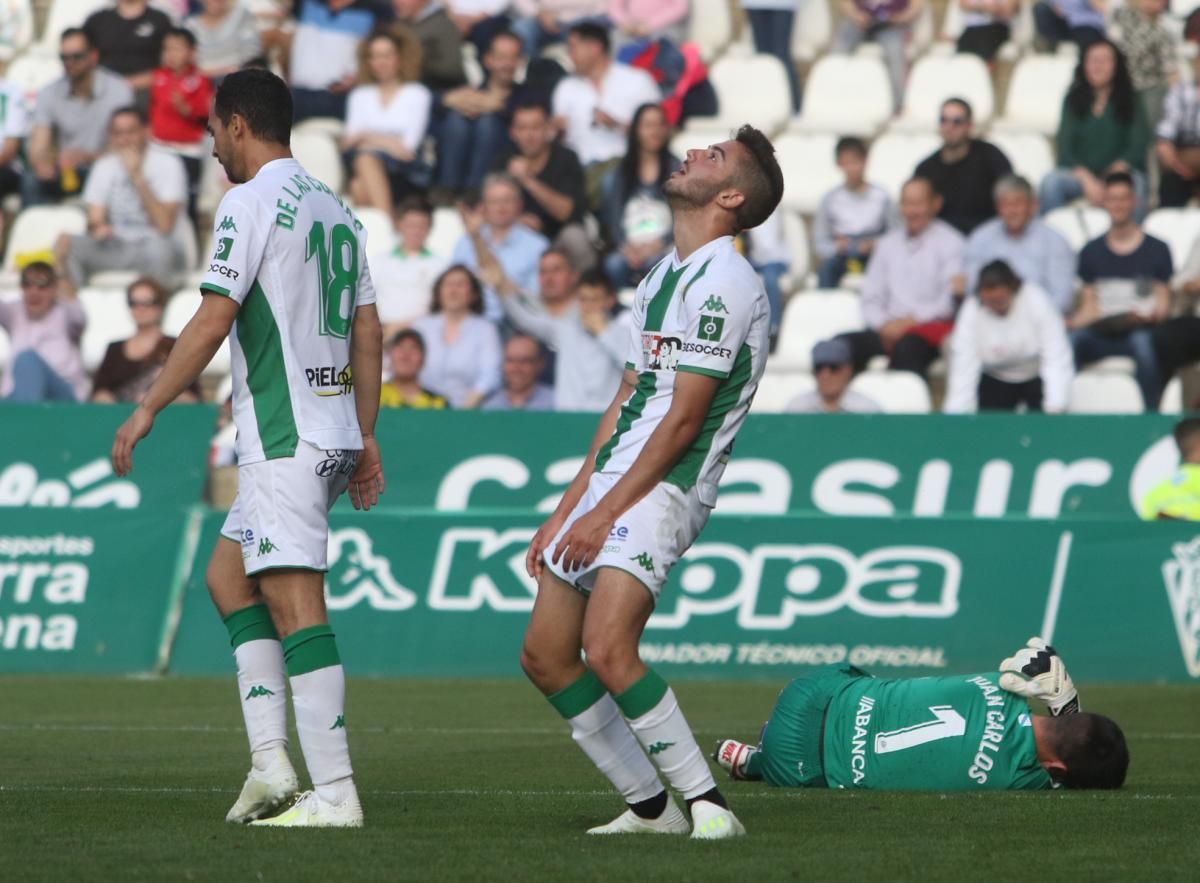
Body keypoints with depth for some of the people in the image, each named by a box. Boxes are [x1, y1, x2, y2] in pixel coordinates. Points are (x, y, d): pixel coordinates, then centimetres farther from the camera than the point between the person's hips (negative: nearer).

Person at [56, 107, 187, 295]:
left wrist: (137, 176, -21)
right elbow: (95, 218, 4)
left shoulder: (167, 164, -9)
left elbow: (164, 226, -18)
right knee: (65, 243, -21)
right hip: (115, 247, 4)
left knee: (158, 247, -39)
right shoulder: (105, 166, 6)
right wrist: (98, 228, -22)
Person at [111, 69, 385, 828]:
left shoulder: (252, 202, -9)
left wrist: (148, 410, -8)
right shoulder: (335, 207, 16)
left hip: (283, 437, -9)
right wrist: (366, 436, 21)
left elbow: (214, 320, -15)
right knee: (228, 574, 18)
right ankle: (271, 762, 9)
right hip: (333, 431, 9)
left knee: (295, 605, -10)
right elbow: (368, 330, 17)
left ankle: (335, 794, -15)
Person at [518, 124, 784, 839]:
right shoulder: (662, 277, 19)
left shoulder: (722, 284, -13)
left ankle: (707, 804, -17)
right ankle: (649, 807, 13)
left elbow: (684, 417, -16)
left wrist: (606, 511, -16)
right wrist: (565, 511, 18)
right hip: (610, 485, 10)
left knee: (608, 651, -25)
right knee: (545, 656, 6)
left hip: (664, 489, -10)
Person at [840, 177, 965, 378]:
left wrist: (911, 320, -13)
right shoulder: (888, 244, 20)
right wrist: (883, 324, -3)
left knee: (907, 347, -40)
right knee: (844, 344, -25)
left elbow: (950, 300, -5)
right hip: (890, 329, 5)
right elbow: (871, 299, 18)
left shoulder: (948, 242, 4)